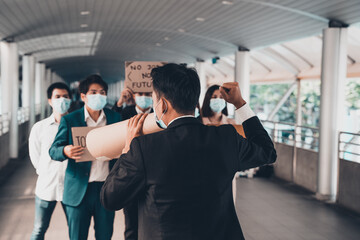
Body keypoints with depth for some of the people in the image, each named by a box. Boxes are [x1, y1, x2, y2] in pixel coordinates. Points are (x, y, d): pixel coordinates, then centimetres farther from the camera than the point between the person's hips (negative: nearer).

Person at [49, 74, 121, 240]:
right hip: (79, 189, -2)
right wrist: (65, 151, -26)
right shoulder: (69, 120, 0)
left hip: (106, 188, 2)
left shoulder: (115, 118, 7)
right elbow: (53, 150, -2)